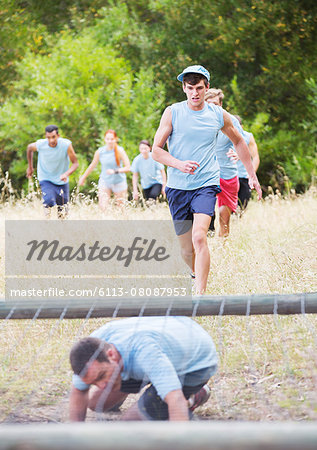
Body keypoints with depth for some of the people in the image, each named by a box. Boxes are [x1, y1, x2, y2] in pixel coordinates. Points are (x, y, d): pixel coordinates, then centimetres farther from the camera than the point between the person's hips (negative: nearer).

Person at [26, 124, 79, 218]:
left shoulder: (66, 145, -22)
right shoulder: (40, 145, -20)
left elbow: (75, 163, -15)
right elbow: (29, 148, 4)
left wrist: (67, 174, -35)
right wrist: (30, 167, 13)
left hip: (62, 181, 2)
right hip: (46, 179, -2)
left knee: (62, 213, 9)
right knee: (49, 202, -30)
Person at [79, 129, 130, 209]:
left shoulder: (120, 151, -11)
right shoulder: (100, 152, -5)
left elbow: (128, 167, -13)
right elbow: (92, 166, 12)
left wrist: (115, 171, -28)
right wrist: (83, 177, 21)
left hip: (119, 183, -1)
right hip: (105, 182, 1)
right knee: (103, 208, -12)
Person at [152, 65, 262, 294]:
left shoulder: (219, 115, 5)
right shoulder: (172, 113, 0)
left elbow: (239, 142, 23)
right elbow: (156, 150, 0)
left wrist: (252, 175, 23)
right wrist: (179, 164, -19)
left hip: (206, 184, -1)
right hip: (177, 187, 1)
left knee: (199, 237, -23)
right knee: (186, 250, 5)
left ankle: (200, 293, -25)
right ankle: (198, 277, 34)